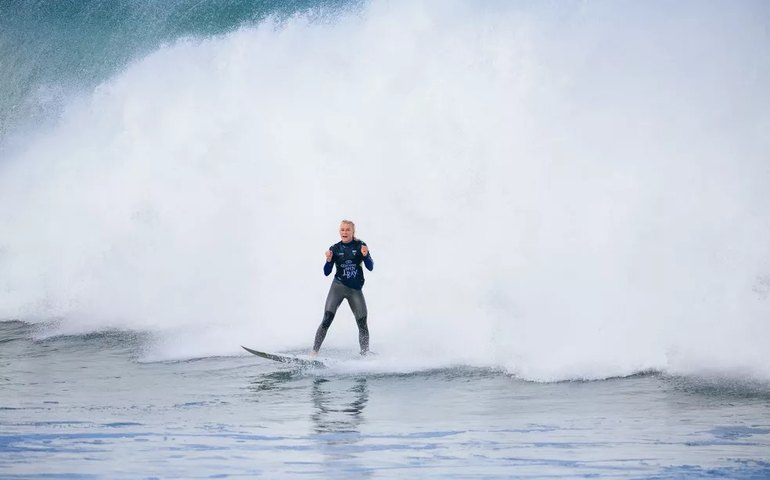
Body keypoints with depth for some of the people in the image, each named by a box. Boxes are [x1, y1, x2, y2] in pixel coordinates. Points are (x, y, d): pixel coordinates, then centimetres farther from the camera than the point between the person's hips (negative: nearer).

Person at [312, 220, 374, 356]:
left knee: (362, 324, -2)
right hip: (338, 287, -1)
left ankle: (365, 354, 10)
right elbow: (326, 272, -1)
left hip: (356, 289, 1)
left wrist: (365, 255, -22)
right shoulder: (335, 248, 2)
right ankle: (314, 352, -14)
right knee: (327, 319, -14)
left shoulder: (360, 246, 1)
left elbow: (370, 267, -4)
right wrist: (329, 260, -19)